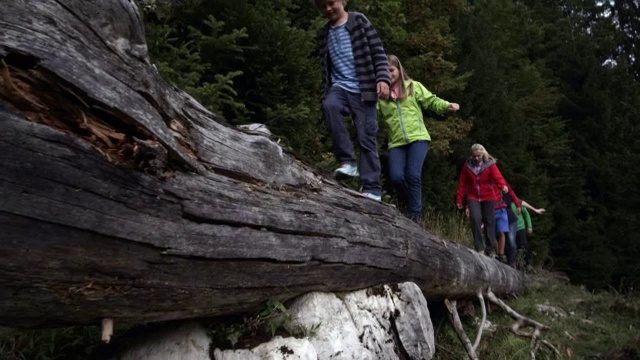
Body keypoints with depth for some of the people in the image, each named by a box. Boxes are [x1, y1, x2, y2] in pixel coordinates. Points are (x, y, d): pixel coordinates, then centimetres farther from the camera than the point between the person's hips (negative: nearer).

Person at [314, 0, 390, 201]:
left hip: (362, 89, -3)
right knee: (329, 105, -31)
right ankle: (347, 162, -24)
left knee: (366, 137, -8)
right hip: (339, 87, 3)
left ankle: (371, 188, -3)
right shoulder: (324, 34, 17)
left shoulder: (359, 21, 5)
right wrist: (325, 96, 14)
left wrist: (383, 78, -16)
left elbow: (378, 52, -2)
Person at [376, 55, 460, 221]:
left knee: (413, 174, -19)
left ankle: (415, 213, -4)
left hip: (418, 138, -2)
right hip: (396, 142, 2)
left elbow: (431, 101, 7)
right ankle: (413, 205, 14)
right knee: (396, 177, -15)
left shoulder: (413, 86, 9)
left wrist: (447, 105, -11)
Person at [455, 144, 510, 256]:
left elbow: (498, 176, -24)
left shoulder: (490, 164, -6)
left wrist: (503, 185, -45)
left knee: (490, 221, 4)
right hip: (473, 197, 1)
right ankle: (479, 247, -8)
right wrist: (459, 199, 4)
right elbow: (462, 183, 5)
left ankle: (490, 249, 15)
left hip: (488, 197, -1)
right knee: (476, 219, -17)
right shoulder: (467, 165, 1)